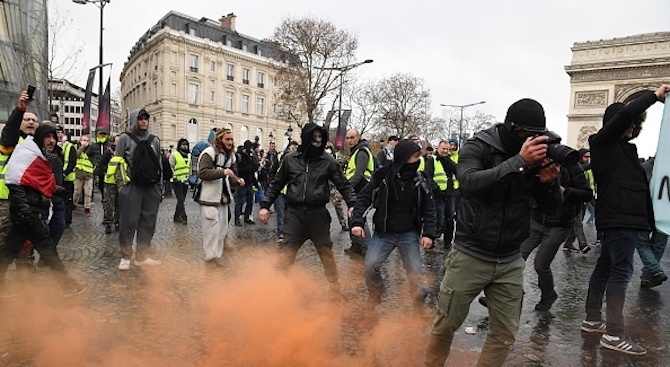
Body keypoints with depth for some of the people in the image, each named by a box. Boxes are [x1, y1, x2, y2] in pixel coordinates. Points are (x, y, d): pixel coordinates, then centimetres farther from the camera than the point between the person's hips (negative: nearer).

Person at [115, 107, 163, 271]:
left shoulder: (154, 140, 12)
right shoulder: (125, 138, 3)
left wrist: (159, 185, 10)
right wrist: (120, 183, -6)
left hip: (151, 188, 4)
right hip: (131, 187, -3)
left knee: (148, 222, 6)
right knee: (129, 222, 0)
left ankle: (142, 256, 15)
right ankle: (125, 257, 12)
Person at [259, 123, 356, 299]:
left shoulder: (328, 161, 0)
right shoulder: (290, 159, 3)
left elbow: (343, 185, 4)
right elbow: (276, 184, 12)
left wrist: (353, 204, -11)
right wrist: (265, 205, 6)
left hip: (318, 214, 0)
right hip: (294, 213, 1)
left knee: (326, 253, 11)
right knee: (286, 254, 1)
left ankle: (335, 288, 27)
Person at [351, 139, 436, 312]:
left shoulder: (420, 179, -5)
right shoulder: (382, 176, -11)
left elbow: (429, 207, 0)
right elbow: (364, 198, -4)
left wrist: (428, 233, -8)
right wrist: (357, 222, -16)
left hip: (409, 234, 1)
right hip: (383, 233, -1)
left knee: (415, 272, 2)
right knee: (370, 265, -8)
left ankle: (419, 307, 24)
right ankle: (374, 296, 22)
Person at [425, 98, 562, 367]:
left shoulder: (537, 154, 2)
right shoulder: (478, 147, -9)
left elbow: (551, 206, 5)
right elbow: (470, 183, -28)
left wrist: (549, 182, -17)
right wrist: (519, 161, -30)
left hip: (510, 262, 4)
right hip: (470, 256, -4)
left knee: (505, 333, 10)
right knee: (445, 325, 7)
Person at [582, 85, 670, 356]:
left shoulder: (620, 147, 22)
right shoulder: (604, 140, -3)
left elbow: (632, 181, 21)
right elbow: (624, 114, -19)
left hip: (620, 216, 10)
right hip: (620, 216, -10)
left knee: (605, 268, 12)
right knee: (621, 272, -11)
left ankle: (592, 319, 21)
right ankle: (614, 334, -9)